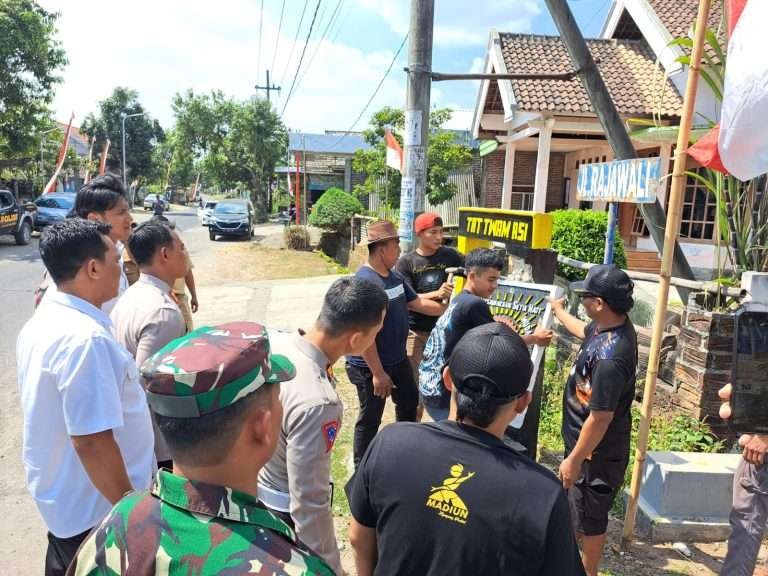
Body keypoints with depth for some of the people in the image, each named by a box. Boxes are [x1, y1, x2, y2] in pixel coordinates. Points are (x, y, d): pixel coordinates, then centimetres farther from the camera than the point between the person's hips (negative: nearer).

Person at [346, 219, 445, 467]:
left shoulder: (395, 275, 2)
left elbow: (417, 302, 14)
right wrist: (378, 373, -25)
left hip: (398, 359, 9)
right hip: (371, 366, -9)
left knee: (409, 402, 26)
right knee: (370, 419, 7)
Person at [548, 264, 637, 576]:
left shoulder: (609, 357, -37)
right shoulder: (612, 324, -7)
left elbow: (600, 417, -30)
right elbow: (586, 331, 20)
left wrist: (574, 459, -20)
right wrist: (560, 313, 35)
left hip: (596, 451, -10)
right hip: (585, 441, 10)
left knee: (589, 515, 13)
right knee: (573, 503, 30)